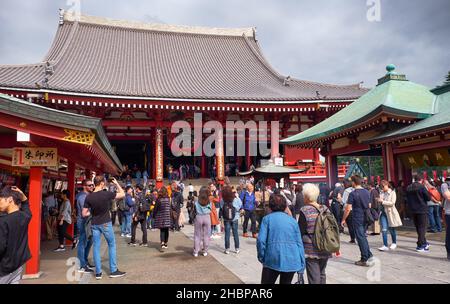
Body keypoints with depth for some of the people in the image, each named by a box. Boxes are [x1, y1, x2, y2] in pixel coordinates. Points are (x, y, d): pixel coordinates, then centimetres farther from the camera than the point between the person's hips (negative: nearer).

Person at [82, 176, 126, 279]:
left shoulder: (88, 197, -5)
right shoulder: (107, 194, -15)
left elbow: (84, 214, -2)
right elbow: (122, 194, -4)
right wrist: (116, 183, 5)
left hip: (95, 224, 3)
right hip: (106, 223, -3)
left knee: (96, 247, 10)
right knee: (112, 245, 10)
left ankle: (98, 273, 15)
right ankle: (113, 271, 14)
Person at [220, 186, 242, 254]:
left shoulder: (222, 201, -16)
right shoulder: (236, 199, -17)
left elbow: (221, 209, -8)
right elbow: (240, 207, -3)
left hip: (226, 220, 0)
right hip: (235, 219, 0)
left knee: (227, 234, 10)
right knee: (235, 233, 12)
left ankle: (227, 249, 14)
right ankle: (237, 248, 19)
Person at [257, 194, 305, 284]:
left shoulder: (267, 219, -1)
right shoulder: (292, 220, 8)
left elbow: (261, 240, -10)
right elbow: (299, 243, 5)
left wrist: (261, 257, 4)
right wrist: (301, 266, 9)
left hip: (273, 260, -3)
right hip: (292, 261, 3)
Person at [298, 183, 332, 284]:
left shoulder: (304, 211, -14)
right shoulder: (325, 209, 4)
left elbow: (300, 232, -12)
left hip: (311, 250, -6)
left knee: (314, 278, 1)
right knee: (322, 274, 22)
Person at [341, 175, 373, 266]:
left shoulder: (353, 194, -15)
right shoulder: (367, 192, 6)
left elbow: (348, 209, -15)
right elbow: (369, 206, 15)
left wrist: (343, 219, -6)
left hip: (357, 219, -7)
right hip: (365, 218, 7)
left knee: (361, 238, 0)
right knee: (363, 236, 21)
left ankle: (364, 260, 6)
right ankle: (368, 254, 23)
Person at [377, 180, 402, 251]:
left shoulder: (392, 192, -6)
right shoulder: (381, 193, 8)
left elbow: (392, 203, -15)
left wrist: (383, 201, -20)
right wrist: (379, 200, -4)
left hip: (390, 212, -3)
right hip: (383, 212, 3)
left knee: (391, 229, 11)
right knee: (384, 229, -6)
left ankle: (394, 243, 32)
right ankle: (385, 246, -4)